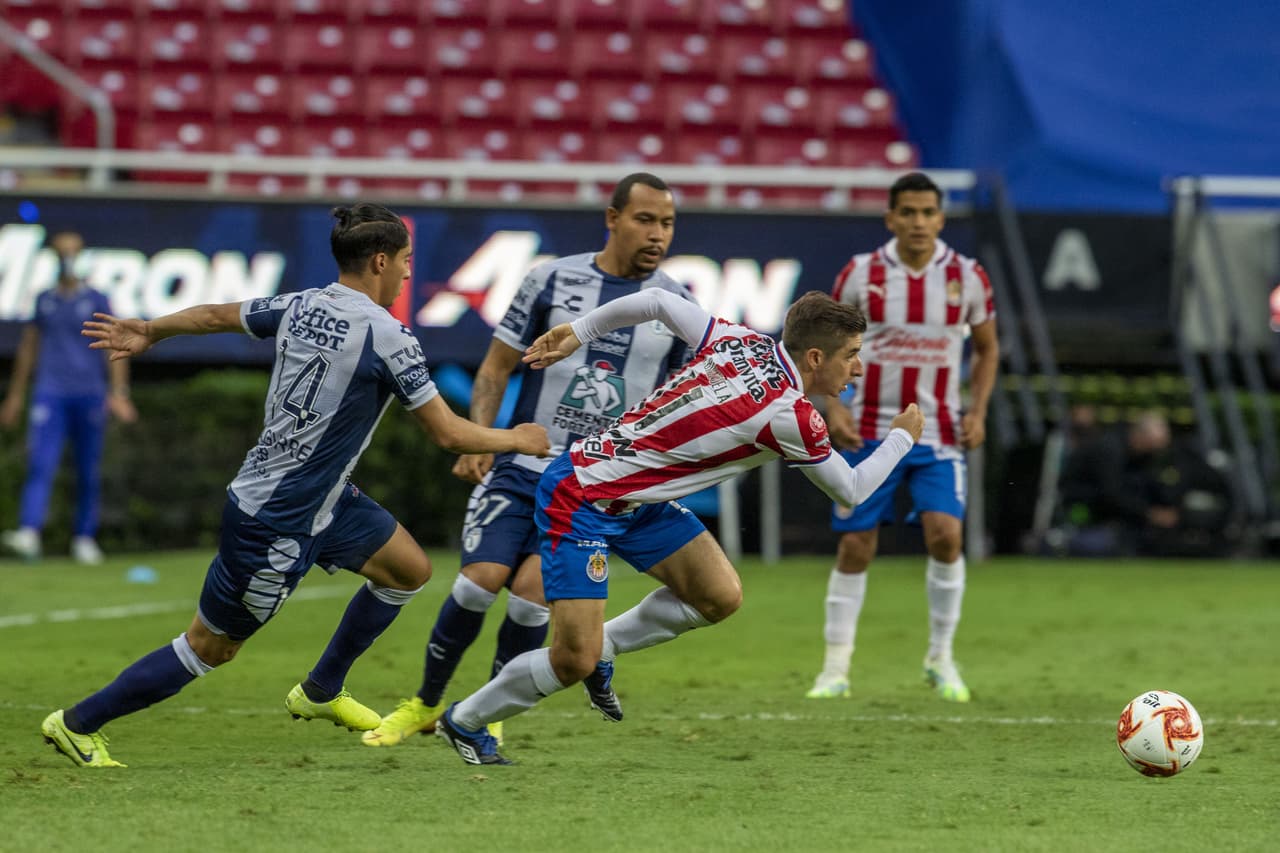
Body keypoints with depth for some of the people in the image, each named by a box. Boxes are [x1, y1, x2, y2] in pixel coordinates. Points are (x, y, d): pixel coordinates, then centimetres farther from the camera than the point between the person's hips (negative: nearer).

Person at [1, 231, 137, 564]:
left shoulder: (96, 300, 5)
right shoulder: (45, 299, 13)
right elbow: (28, 346, 20)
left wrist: (119, 392, -10)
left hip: (89, 394, -1)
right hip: (49, 394, 1)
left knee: (88, 471, 3)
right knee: (40, 464, -14)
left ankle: (84, 538, 12)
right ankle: (29, 533, -26)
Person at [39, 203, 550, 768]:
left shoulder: (300, 307, 0)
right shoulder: (387, 338, -22)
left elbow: (215, 315, 15)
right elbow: (449, 434, -16)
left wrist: (148, 332, 33)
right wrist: (517, 441, 1)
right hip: (278, 524, -9)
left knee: (409, 570, 16)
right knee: (211, 647, 3)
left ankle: (321, 691, 30)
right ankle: (78, 723, 13)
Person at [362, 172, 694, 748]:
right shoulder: (553, 280, 0)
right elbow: (497, 366, 5)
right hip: (522, 466, 0)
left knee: (531, 592, -16)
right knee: (481, 580, -13)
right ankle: (426, 704, 10)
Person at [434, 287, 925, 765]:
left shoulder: (742, 343, -3)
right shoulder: (789, 415, -23)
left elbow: (657, 301, 6)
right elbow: (850, 491, -7)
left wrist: (578, 333, 16)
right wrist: (902, 437, 9)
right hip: (581, 501, -9)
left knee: (720, 597, 1)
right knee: (574, 661, -10)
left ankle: (603, 646, 19)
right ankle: (465, 721, 11)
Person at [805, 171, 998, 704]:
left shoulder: (966, 277, 0)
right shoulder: (860, 275, -3)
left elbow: (986, 348, 12)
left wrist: (978, 410, -2)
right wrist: (833, 406, -7)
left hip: (938, 434, 0)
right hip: (870, 431, 0)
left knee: (945, 534, -16)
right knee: (855, 546, -1)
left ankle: (941, 658, 1)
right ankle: (836, 667, 10)